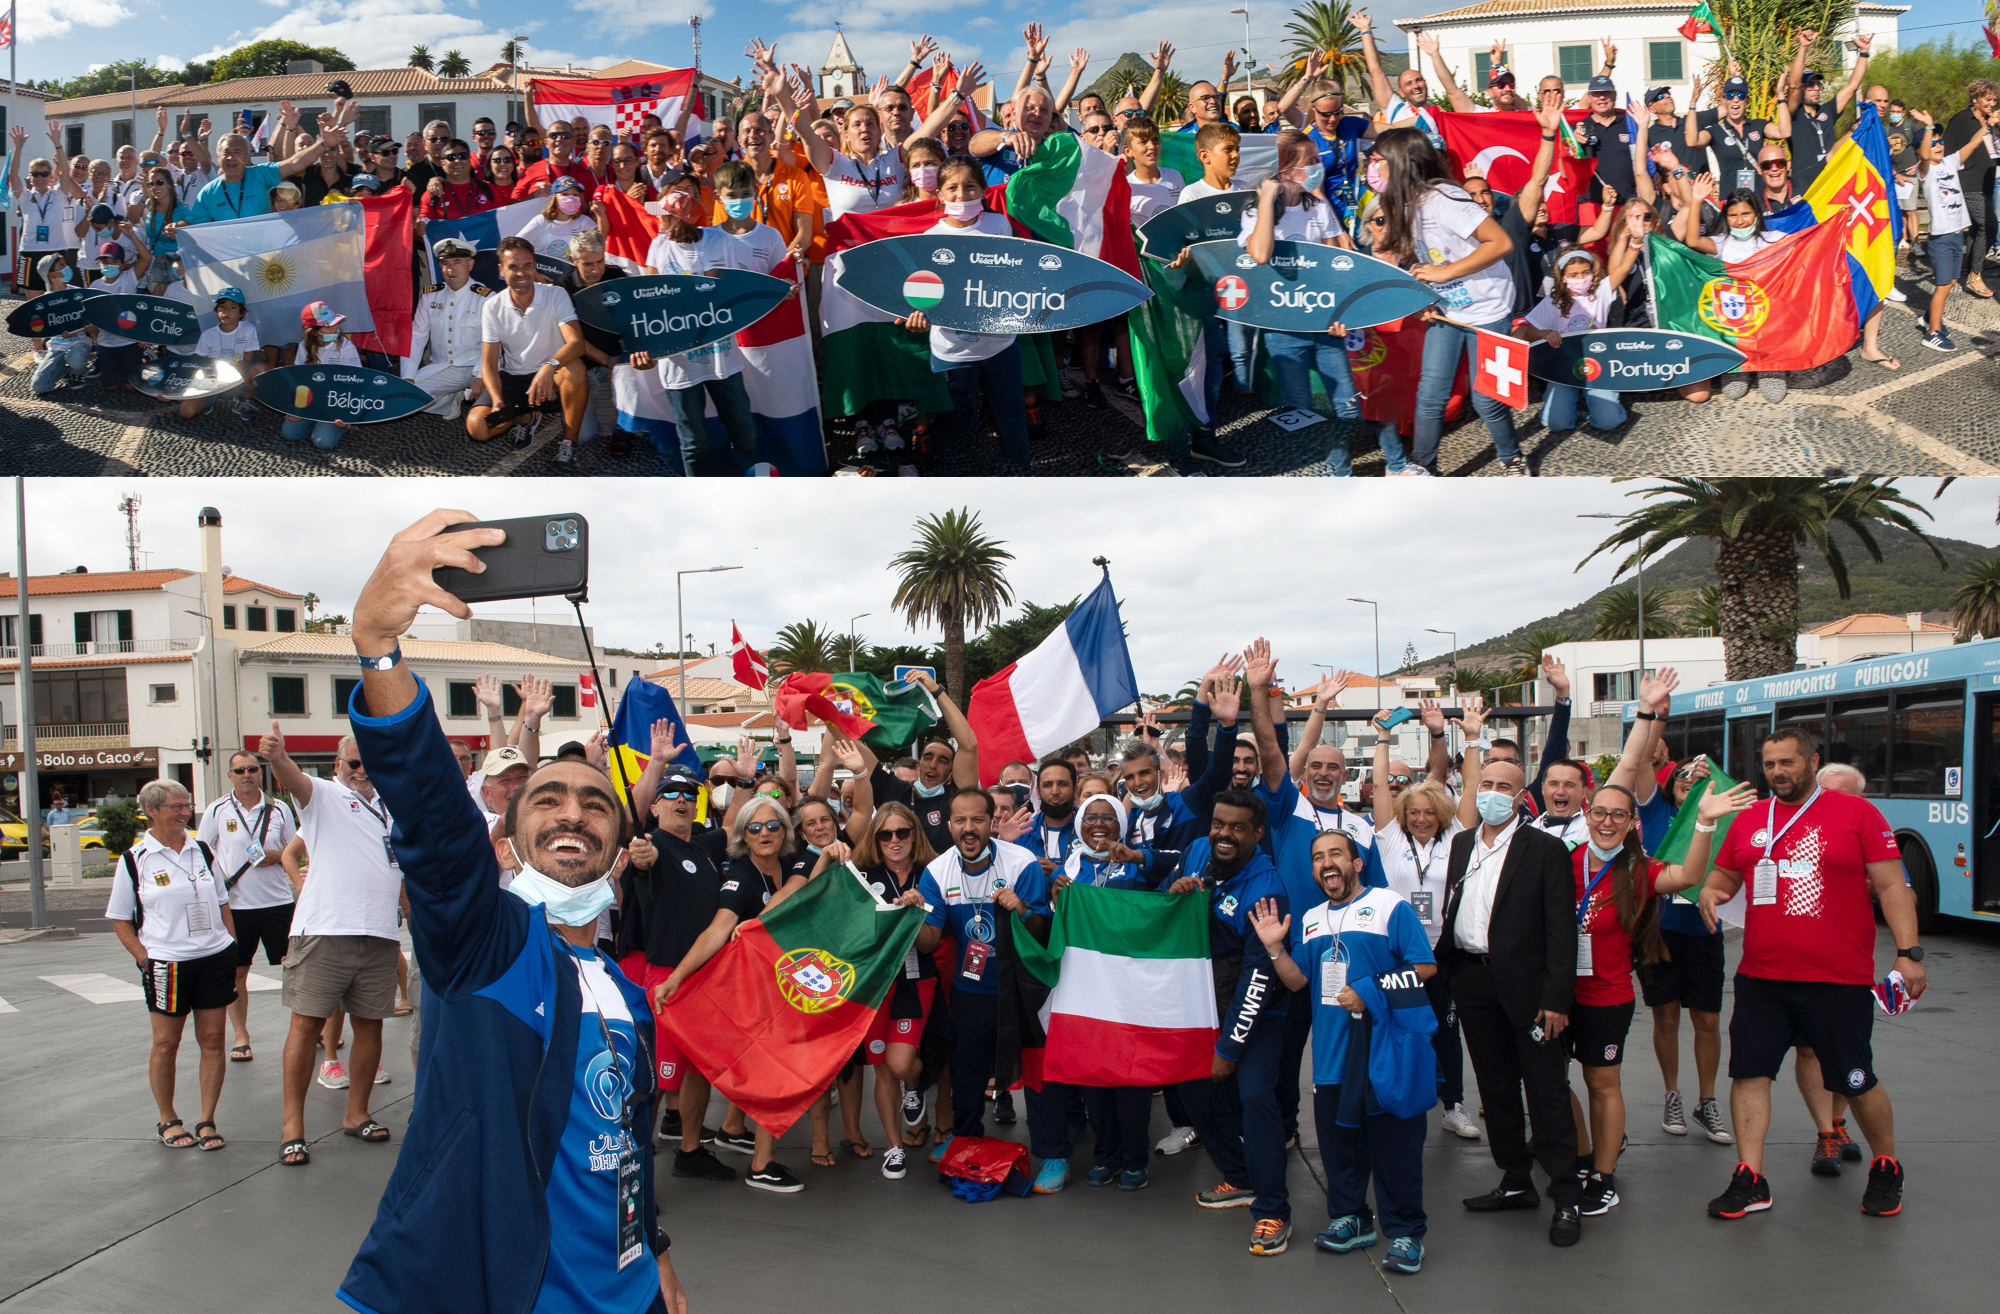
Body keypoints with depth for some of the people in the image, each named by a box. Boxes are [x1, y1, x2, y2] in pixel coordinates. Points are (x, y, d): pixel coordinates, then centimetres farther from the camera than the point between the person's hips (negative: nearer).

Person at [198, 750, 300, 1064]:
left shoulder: (279, 808, 5)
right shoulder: (218, 810, 2)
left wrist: (276, 857, -8)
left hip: (278, 900, 0)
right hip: (235, 904, 0)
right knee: (236, 971, 6)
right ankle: (241, 1038, 16)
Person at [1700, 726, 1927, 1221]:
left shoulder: (1856, 812, -2)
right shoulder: (1748, 821, 9)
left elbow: (1890, 886, -4)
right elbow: (1724, 876, 19)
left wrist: (1908, 951, -12)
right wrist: (1709, 892, -5)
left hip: (1839, 980, -4)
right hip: (1760, 979, 4)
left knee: (1855, 1082, 8)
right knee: (1748, 1072, 1)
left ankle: (1887, 1167, 33)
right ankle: (1750, 1180, 10)